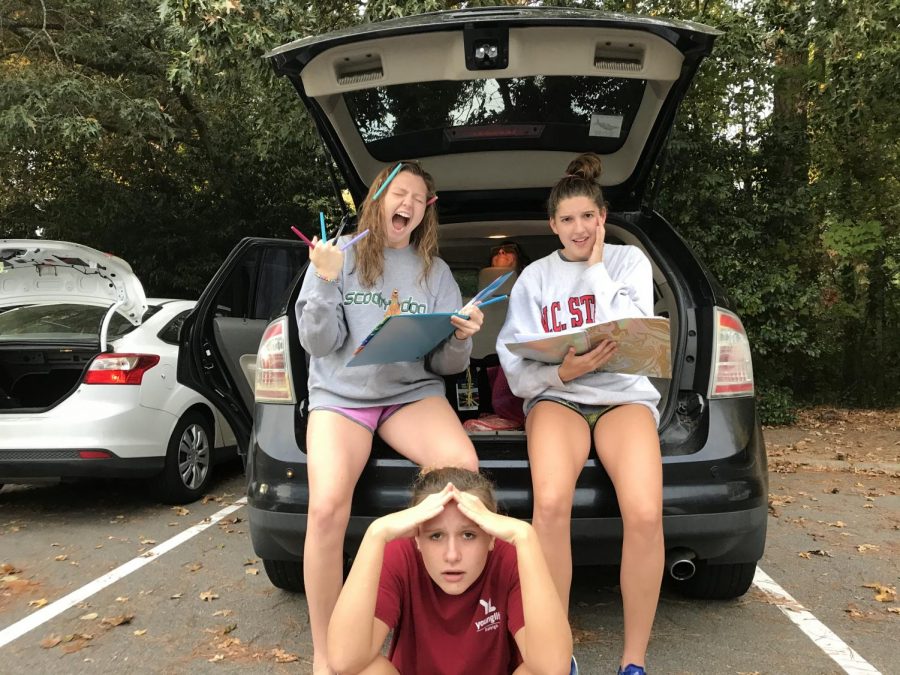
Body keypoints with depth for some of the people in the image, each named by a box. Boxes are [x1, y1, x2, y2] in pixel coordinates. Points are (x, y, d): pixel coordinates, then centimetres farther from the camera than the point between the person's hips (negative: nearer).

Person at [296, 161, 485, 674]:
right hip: (342, 394, -1)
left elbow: (446, 364, 6)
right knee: (327, 508, -27)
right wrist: (326, 283, -16)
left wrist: (462, 339, -16)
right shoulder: (340, 255, 4)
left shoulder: (435, 271, 10)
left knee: (464, 469, -30)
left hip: (413, 392, 2)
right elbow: (317, 344, -2)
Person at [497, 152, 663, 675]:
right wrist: (560, 372, -21)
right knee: (551, 504, -32)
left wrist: (597, 268, -3)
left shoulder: (630, 261, 10)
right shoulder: (534, 277, 9)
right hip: (556, 396, 0)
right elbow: (517, 367, -1)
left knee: (645, 514, -29)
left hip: (623, 395, 1)